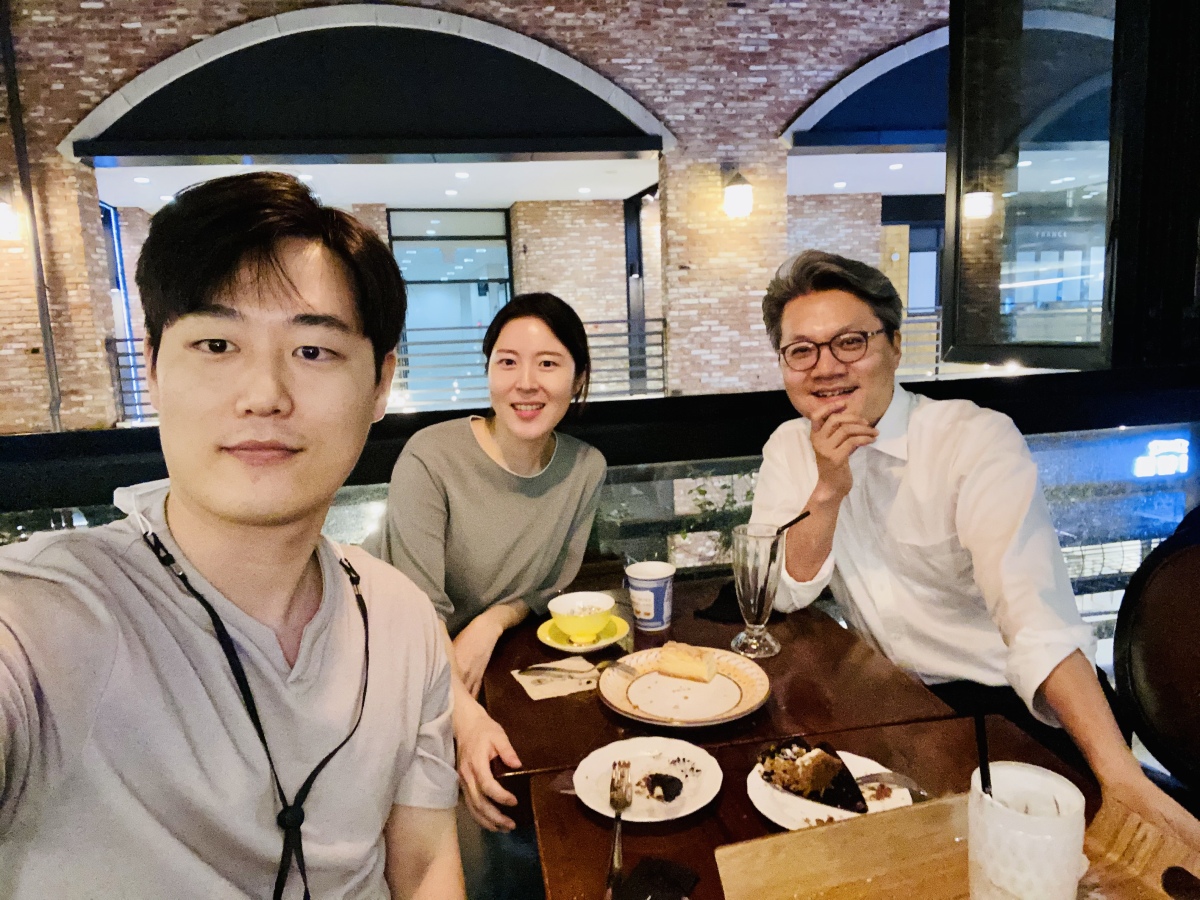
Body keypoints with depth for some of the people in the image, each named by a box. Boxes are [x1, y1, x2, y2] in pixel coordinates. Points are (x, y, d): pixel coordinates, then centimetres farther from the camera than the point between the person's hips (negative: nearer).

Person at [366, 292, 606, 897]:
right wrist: (466, 716, -42)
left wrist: (493, 620, -18)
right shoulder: (431, 458, -22)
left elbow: (554, 584, 4)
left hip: (486, 665, 4)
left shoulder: (585, 469, -6)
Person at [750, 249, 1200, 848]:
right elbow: (779, 597, -7)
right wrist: (827, 491, -22)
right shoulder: (789, 447, -1)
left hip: (1011, 706, -3)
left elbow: (1037, 613, -29)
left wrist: (1123, 778, -40)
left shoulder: (978, 439, -16)